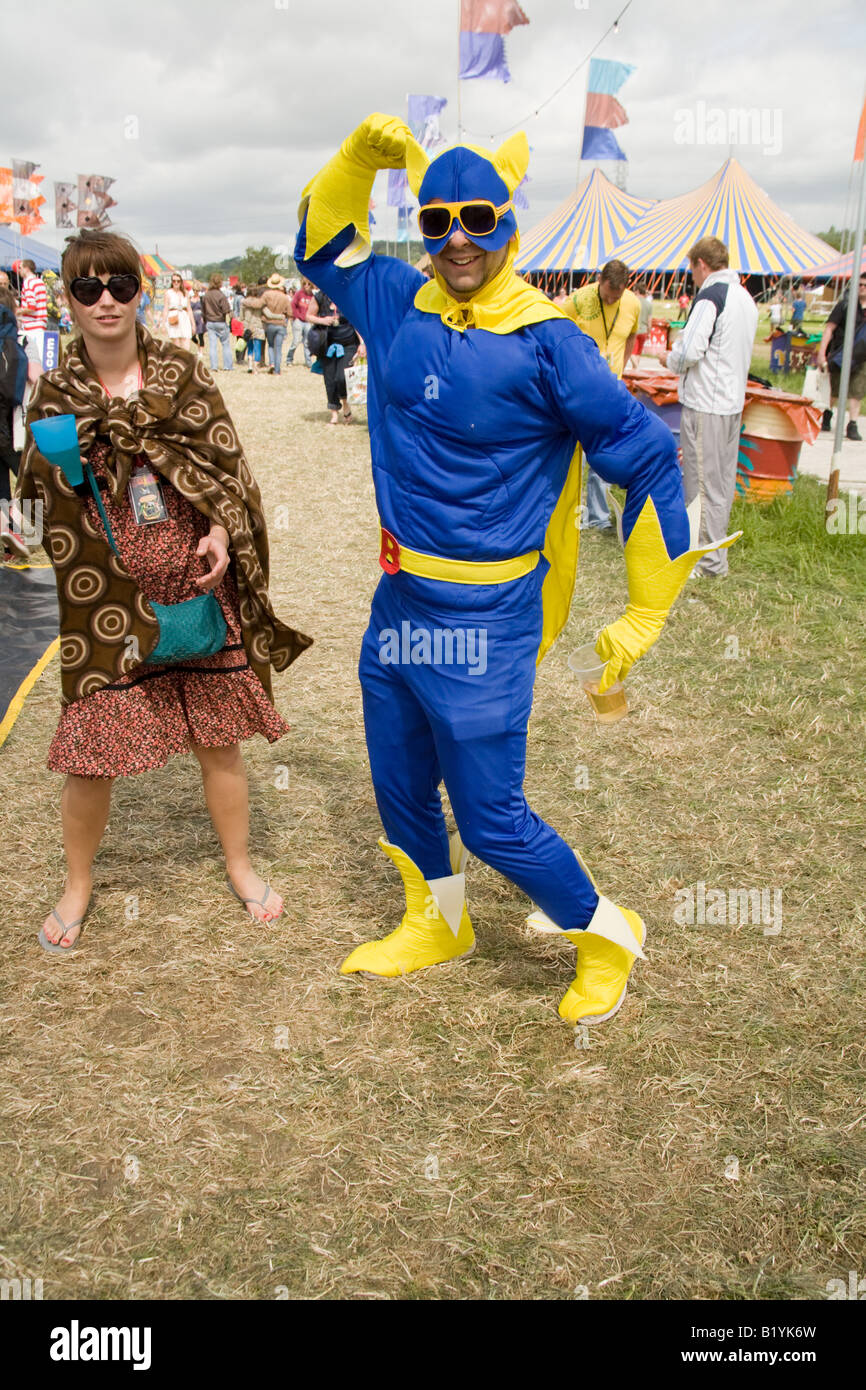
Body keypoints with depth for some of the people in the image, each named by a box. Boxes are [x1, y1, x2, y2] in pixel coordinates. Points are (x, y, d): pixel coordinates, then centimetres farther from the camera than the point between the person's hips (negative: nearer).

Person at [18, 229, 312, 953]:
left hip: (197, 583, 1)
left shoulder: (183, 370, 2)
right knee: (89, 752, 3)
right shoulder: (57, 393, 2)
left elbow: (225, 460, 2)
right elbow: (45, 493, 0)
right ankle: (78, 886, 27)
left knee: (219, 738, 10)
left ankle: (240, 865, 32)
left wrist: (221, 532, -14)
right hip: (107, 597, 0)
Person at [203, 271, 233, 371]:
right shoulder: (221, 295, -16)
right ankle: (227, 366, 10)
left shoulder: (206, 294, 0)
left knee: (212, 345, 5)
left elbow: (203, 308, 7)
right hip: (220, 322, -4)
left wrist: (206, 321, 17)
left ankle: (214, 366, 1)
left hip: (209, 322, 4)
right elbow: (225, 310, -18)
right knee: (226, 344, 9)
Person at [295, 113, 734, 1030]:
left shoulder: (545, 343, -15)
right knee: (401, 791, 19)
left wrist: (644, 617, -8)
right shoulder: (400, 306, 3)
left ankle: (606, 935, 27)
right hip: (398, 603, 7)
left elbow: (647, 461, -10)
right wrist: (362, 156, 3)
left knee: (491, 819, 1)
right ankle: (438, 928, 45)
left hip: (483, 618, -6)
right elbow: (323, 245, 22)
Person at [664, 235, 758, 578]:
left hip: (705, 403, -9)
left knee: (703, 481, -2)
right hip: (733, 400, 9)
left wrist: (671, 359, 0)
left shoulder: (711, 296, -16)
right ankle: (715, 543, 27)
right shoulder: (746, 298, 12)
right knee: (724, 478, 15)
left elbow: (690, 352, -22)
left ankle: (709, 561, 4)